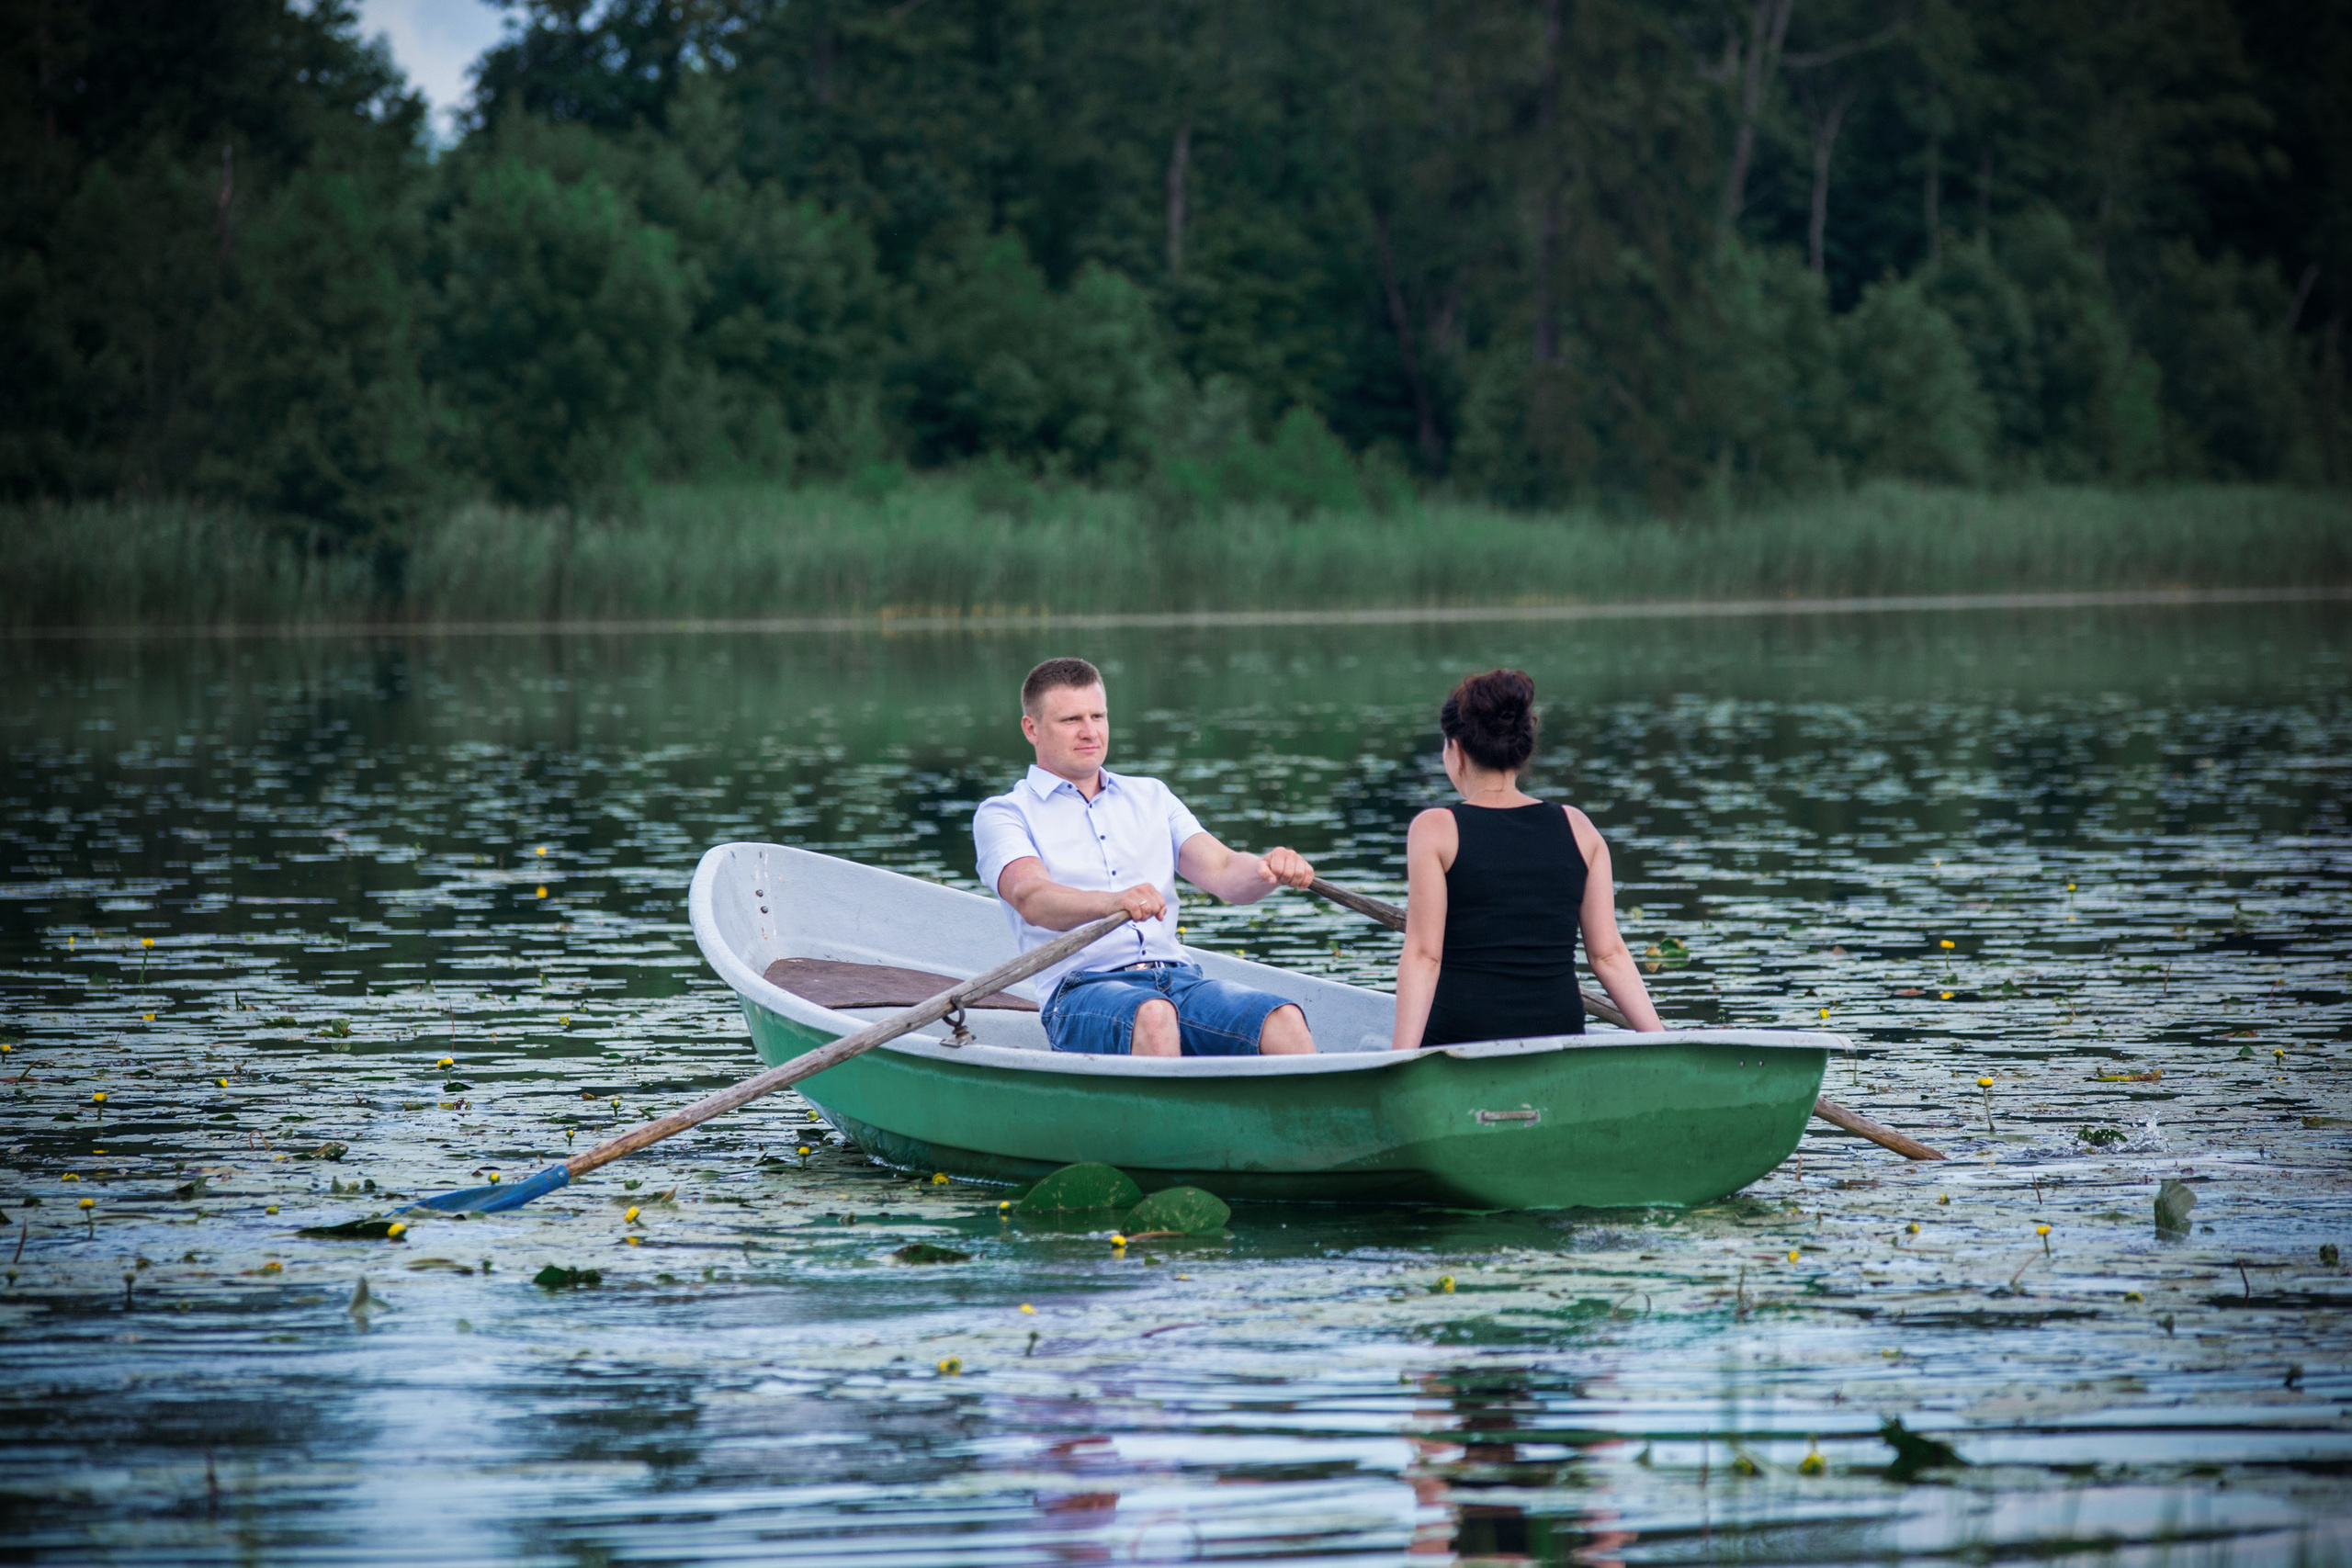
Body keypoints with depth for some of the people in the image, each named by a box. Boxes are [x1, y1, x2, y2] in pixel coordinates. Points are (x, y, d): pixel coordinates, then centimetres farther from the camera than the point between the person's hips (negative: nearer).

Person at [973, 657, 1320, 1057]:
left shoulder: (1150, 796, 25)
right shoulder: (1004, 814, 9)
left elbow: (1222, 871, 11)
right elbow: (1030, 897, -12)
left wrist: (1270, 869, -15)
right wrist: (1111, 902, -34)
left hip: (1180, 978, 4)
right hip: (1081, 991, -4)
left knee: (1285, 1021, -27)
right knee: (1152, 1015, -40)